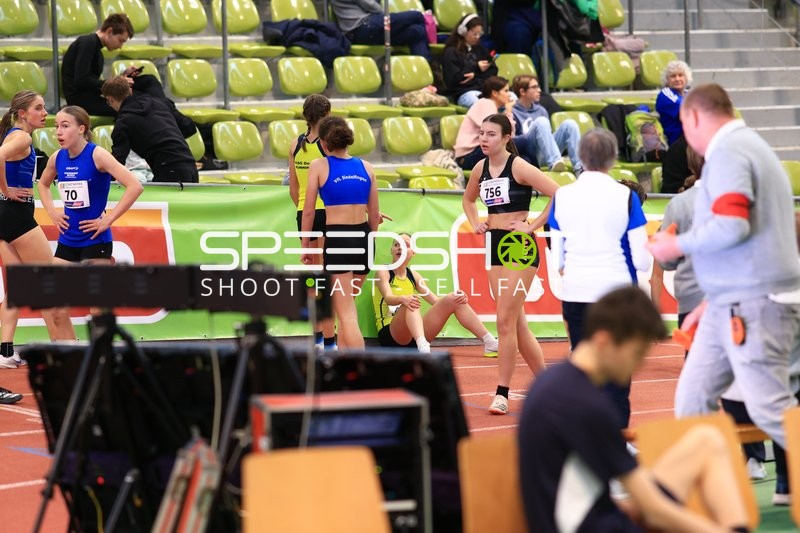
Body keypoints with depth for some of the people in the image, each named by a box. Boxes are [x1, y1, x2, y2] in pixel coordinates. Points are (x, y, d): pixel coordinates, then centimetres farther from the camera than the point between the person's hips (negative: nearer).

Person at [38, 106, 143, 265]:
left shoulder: (96, 155, -14)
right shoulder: (57, 158, 4)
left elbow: (135, 186, -21)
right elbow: (43, 184, 27)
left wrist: (108, 220, -18)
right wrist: (51, 212, 11)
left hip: (95, 240, -6)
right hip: (66, 241, 6)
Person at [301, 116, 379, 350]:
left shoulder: (319, 166, -3)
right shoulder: (366, 167, 8)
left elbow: (308, 211, -2)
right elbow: (374, 215, 11)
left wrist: (305, 246, 8)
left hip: (337, 238, -5)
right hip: (363, 237, 5)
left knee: (346, 313, -5)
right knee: (346, 305, 22)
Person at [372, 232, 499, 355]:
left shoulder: (413, 276, 16)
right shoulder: (384, 273, 0)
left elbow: (435, 301, 6)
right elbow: (388, 298, -21)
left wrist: (459, 298, -14)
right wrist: (403, 299, -44)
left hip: (415, 334, 6)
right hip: (390, 334, -6)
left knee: (453, 300, -6)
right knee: (410, 303, -36)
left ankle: (490, 343, -13)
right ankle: (423, 348, -62)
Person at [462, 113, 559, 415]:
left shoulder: (519, 167, -12)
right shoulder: (481, 169, 8)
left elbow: (558, 194, -19)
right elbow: (468, 200, 29)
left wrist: (533, 225, -16)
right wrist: (475, 223, 11)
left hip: (520, 247, -7)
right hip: (495, 246, 8)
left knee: (506, 320, -11)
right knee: (517, 323, 10)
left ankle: (502, 394, -7)